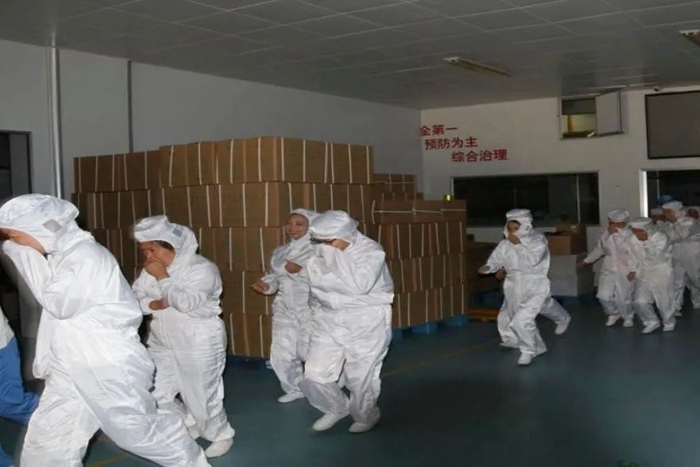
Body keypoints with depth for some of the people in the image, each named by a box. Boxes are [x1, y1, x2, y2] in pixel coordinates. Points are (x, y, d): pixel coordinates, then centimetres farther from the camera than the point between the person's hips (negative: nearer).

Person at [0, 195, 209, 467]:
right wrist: (45, 359, 15)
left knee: (141, 431, 5)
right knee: (45, 440, 8)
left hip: (109, 366, -9)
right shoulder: (60, 256, 11)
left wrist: (27, 258, -16)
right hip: (70, 367, 9)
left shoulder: (86, 255, -17)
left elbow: (59, 304, -23)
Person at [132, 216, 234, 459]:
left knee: (203, 397, 3)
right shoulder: (150, 270, 3)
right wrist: (153, 305, -18)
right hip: (162, 344, 7)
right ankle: (187, 426, 32)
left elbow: (186, 302, -29)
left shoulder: (202, 268, -18)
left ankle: (221, 436, 29)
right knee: (155, 394, 8)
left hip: (200, 345, -6)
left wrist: (163, 278, -22)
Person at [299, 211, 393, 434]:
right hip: (329, 321, 5)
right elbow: (316, 280, -8)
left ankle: (365, 417, 35)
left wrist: (335, 257, -26)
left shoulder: (370, 251, -16)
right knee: (314, 376, 3)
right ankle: (336, 408, 32)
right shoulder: (322, 251, 1)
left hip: (365, 324, -5)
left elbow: (360, 284, -30)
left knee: (361, 378, 5)